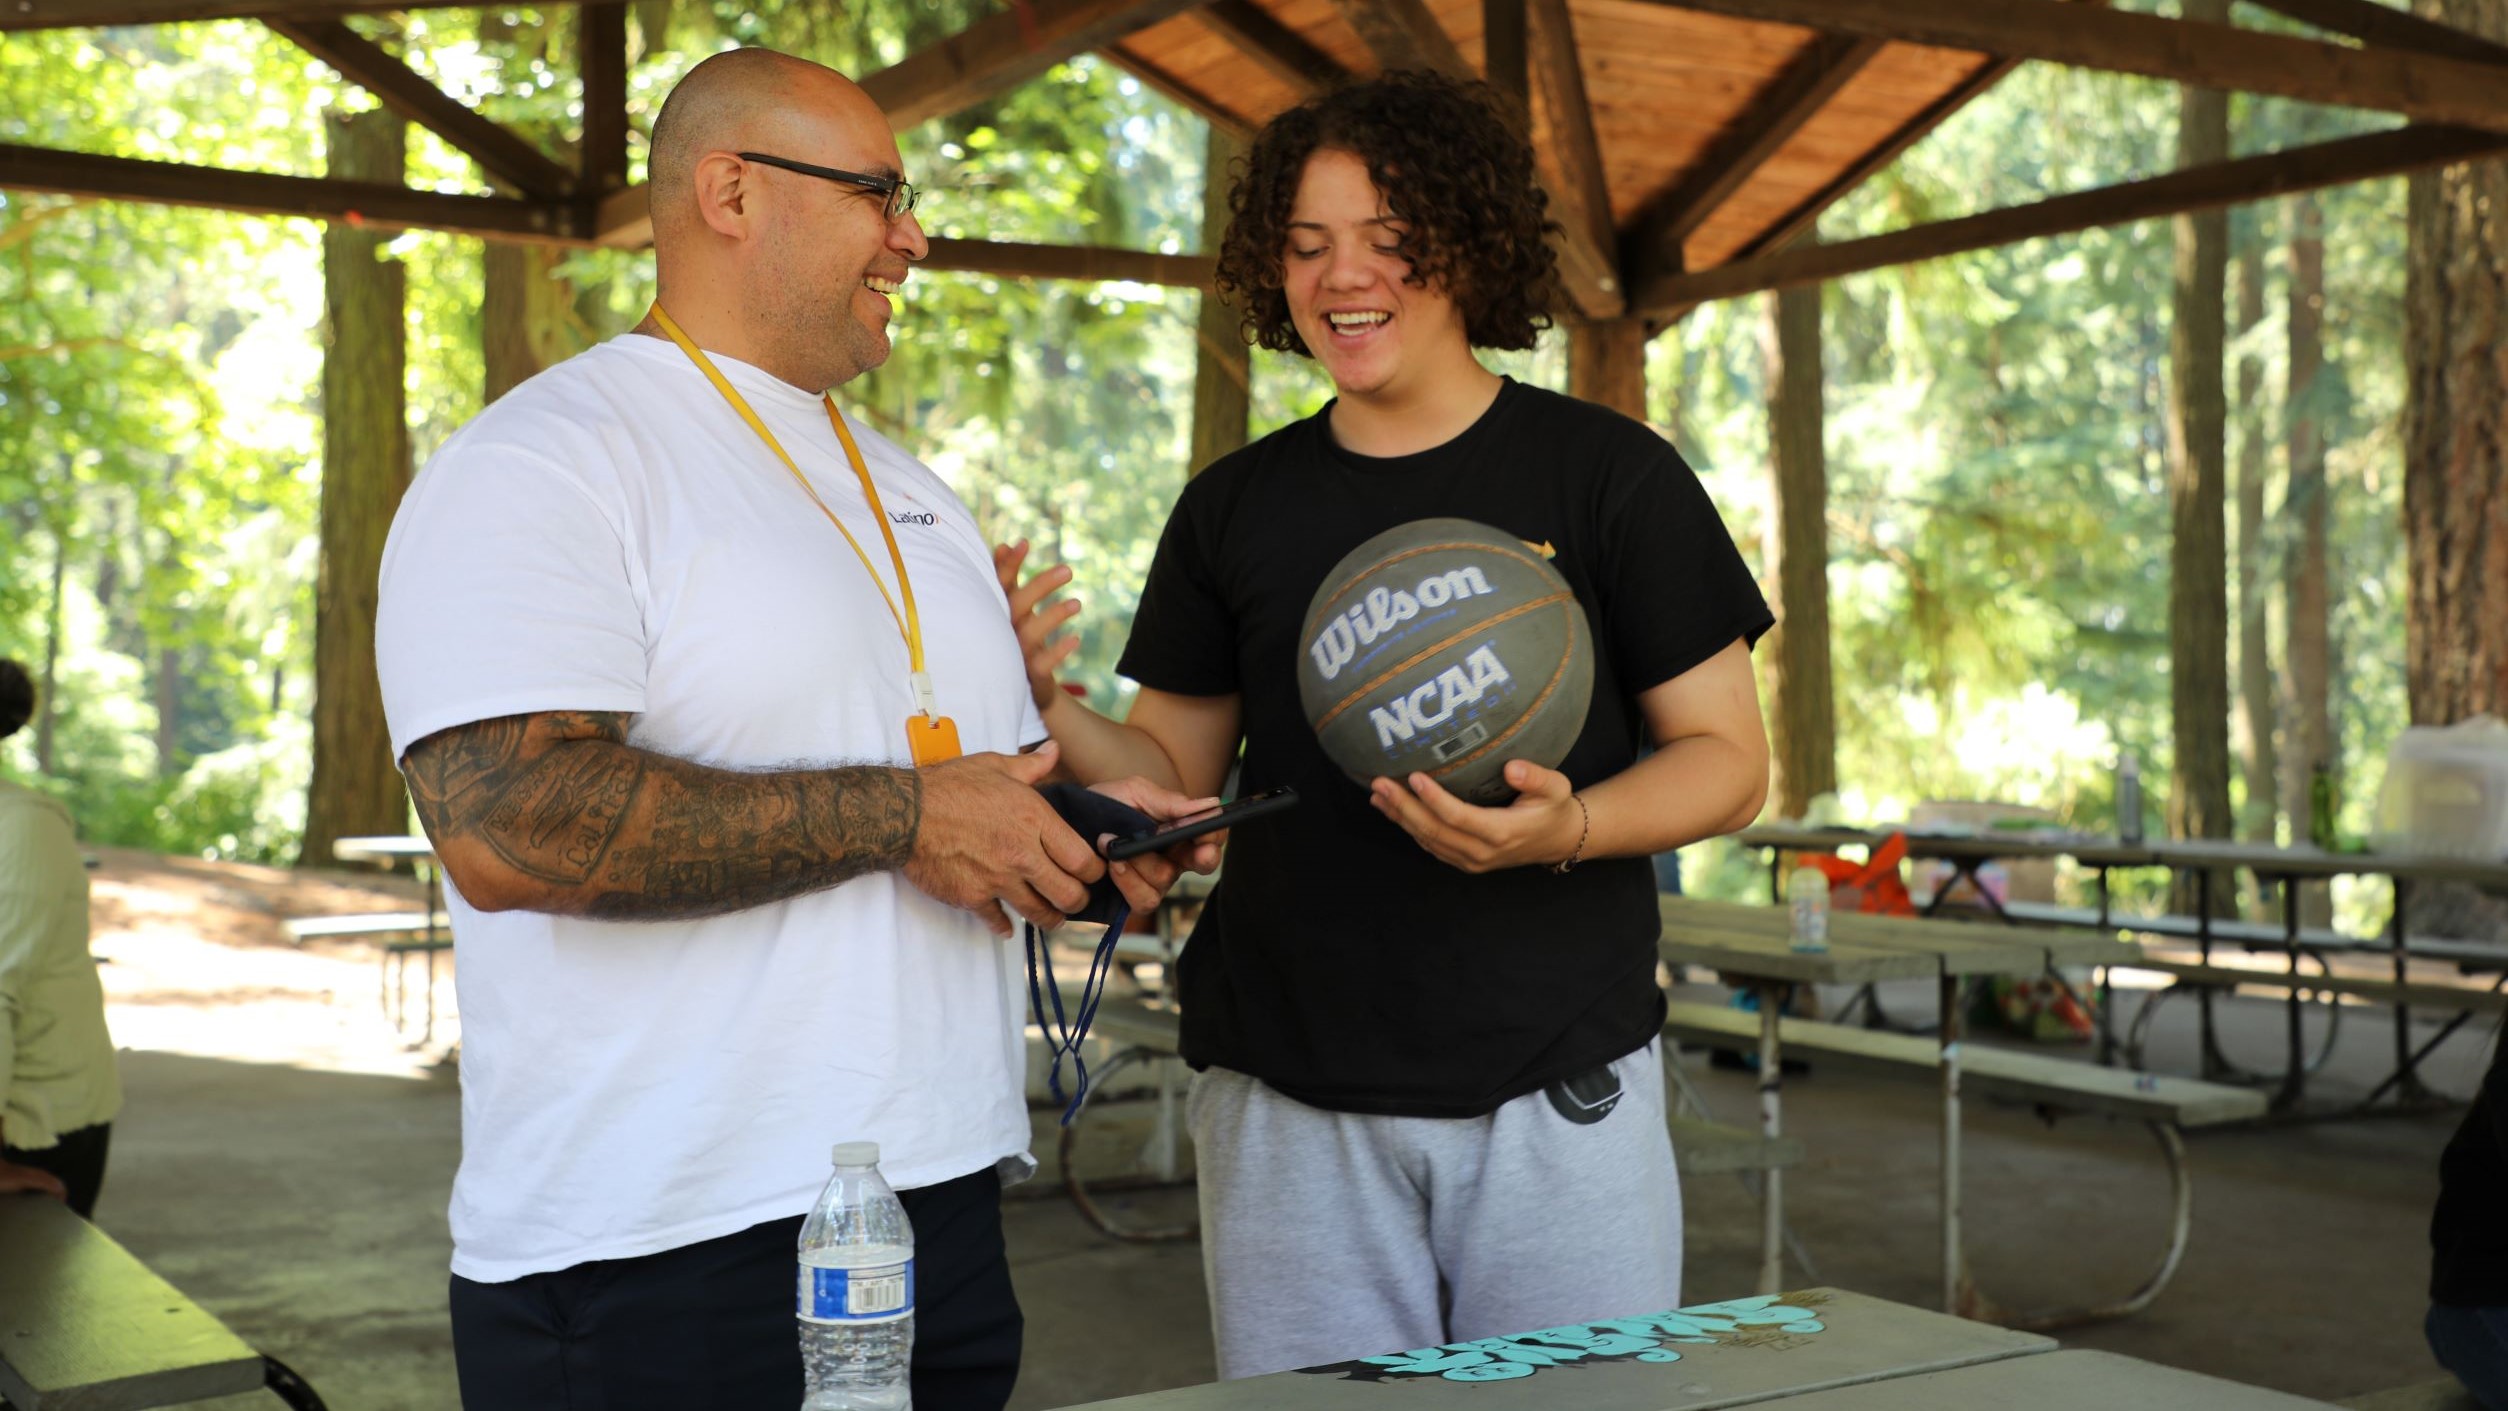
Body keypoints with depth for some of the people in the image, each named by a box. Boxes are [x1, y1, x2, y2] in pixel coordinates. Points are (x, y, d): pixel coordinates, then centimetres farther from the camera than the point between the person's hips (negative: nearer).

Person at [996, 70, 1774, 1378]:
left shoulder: (1608, 474, -1)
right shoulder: (1234, 508, 8)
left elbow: (1727, 759, 0)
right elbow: (1170, 770, 12)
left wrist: (1565, 828, -19)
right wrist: (1044, 705, -9)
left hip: (1559, 1091, -2)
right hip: (1292, 1102, 2)